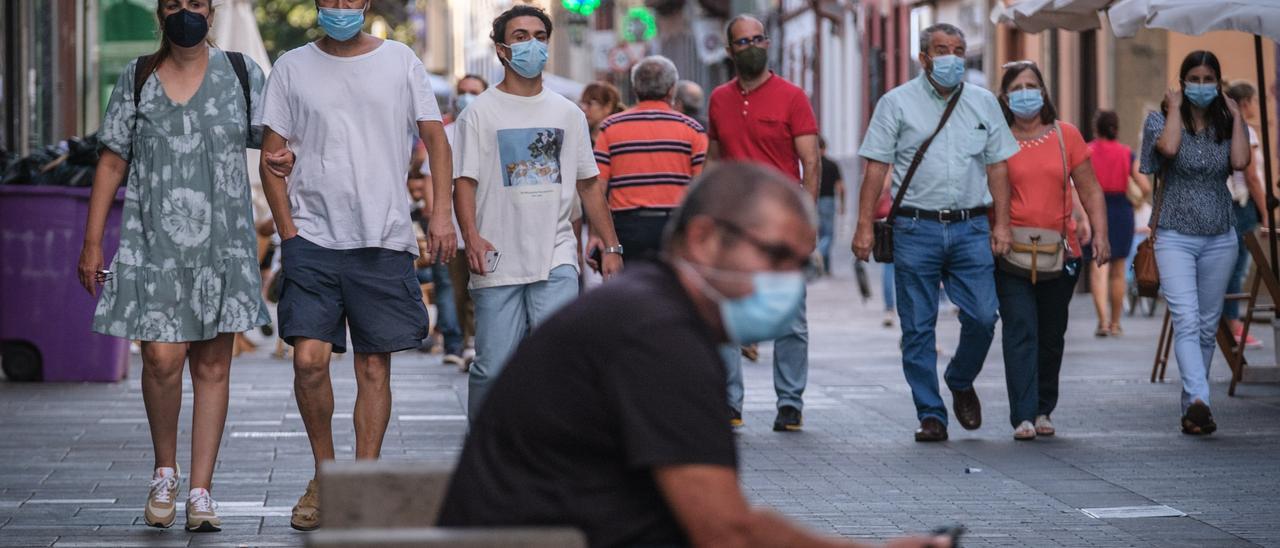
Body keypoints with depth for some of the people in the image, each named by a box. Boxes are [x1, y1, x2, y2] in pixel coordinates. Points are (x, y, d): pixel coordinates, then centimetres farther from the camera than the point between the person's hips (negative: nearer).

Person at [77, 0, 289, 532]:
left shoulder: (241, 73, 6)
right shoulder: (136, 79, 6)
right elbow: (111, 164, 7)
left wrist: (286, 157, -14)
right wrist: (92, 242, 3)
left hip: (221, 243, 1)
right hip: (153, 242, -1)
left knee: (212, 366, 1)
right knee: (161, 359, -11)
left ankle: (201, 490, 7)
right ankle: (164, 472, 12)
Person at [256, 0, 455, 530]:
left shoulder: (401, 62, 7)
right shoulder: (292, 68, 6)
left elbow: (435, 139, 9)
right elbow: (272, 157, 8)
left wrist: (441, 213, -3)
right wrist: (289, 233, -2)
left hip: (385, 241, 0)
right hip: (313, 239, 0)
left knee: (374, 367, 2)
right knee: (309, 360, -11)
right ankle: (324, 473, 10)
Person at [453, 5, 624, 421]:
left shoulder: (568, 114, 15)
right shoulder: (479, 114, 4)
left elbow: (588, 185, 19)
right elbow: (465, 182, -3)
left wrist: (610, 246, 13)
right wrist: (472, 237, -20)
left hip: (556, 260, 2)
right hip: (499, 262, -2)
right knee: (493, 368, -1)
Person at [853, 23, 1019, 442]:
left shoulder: (984, 103, 12)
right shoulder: (897, 103, 4)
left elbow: (997, 167, 13)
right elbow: (876, 168, 1)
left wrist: (1001, 224, 5)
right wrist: (864, 226, -6)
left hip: (971, 227, 2)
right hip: (916, 229, -2)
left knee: (982, 316, -7)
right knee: (918, 328, 0)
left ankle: (961, 383, 21)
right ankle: (931, 415, 7)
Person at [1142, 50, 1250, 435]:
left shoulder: (1227, 124, 8)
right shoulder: (1162, 119, 1)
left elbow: (1240, 162, -11)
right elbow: (1169, 147, -22)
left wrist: (1236, 116, -3)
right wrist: (1175, 108, -9)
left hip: (1220, 238, 4)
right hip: (1175, 236, -3)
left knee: (1208, 326, 7)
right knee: (1187, 321, -19)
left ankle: (1191, 407, 16)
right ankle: (1199, 402, -31)